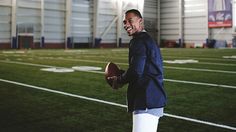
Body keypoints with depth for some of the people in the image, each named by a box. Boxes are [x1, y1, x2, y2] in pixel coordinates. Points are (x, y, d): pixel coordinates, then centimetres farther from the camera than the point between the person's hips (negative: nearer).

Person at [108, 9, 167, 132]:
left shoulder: (138, 41, -11)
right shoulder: (149, 40, 21)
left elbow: (135, 71, -21)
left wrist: (119, 81, -3)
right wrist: (121, 78, 14)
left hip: (147, 102, -11)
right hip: (155, 99, 11)